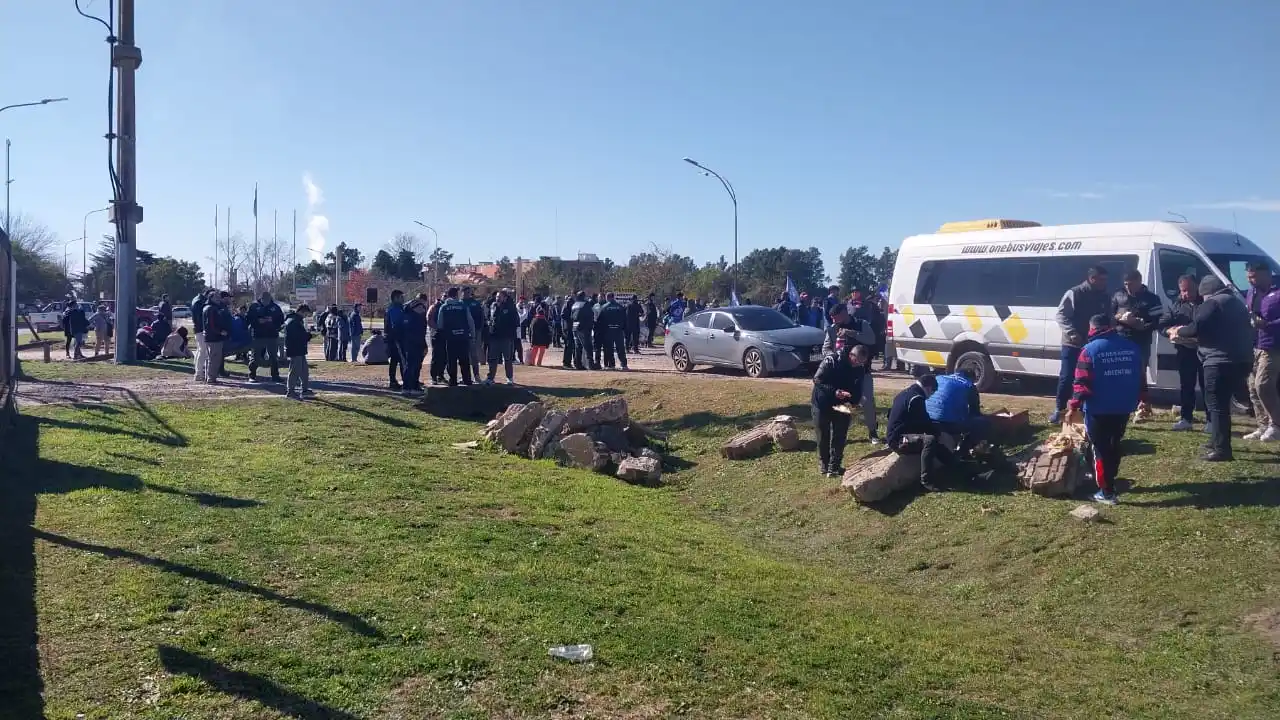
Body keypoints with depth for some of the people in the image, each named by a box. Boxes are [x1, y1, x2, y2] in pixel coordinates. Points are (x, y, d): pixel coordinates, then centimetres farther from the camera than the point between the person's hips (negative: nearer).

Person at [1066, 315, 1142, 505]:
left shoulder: (1090, 349, -12)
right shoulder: (1132, 347, 5)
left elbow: (1082, 383, -16)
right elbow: (1140, 378, 13)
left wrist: (1074, 407, -9)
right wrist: (1141, 400, 25)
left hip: (1098, 409, -6)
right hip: (1124, 407, 6)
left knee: (1100, 449, 2)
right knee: (1114, 445, 22)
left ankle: (1107, 492, 2)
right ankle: (1109, 481, 35)